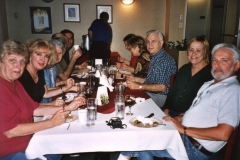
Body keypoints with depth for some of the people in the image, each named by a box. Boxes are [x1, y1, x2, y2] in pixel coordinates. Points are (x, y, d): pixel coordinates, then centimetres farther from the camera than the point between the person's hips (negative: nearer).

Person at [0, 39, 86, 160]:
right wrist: (51, 122, -21)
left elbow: (34, 109, 6)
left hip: (26, 142, 9)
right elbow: (10, 131, -27)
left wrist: (67, 108, -3)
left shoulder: (14, 83, 6)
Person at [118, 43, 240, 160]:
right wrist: (175, 119, 2)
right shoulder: (208, 84, 14)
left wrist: (184, 129, -19)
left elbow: (223, 133, -24)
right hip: (183, 134, 8)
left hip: (197, 149, -8)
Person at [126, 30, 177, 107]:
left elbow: (162, 87, -22)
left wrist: (139, 86, -21)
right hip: (150, 93, 8)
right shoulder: (154, 58, 12)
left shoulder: (166, 60, -18)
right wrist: (137, 79, 8)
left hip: (159, 97, -8)